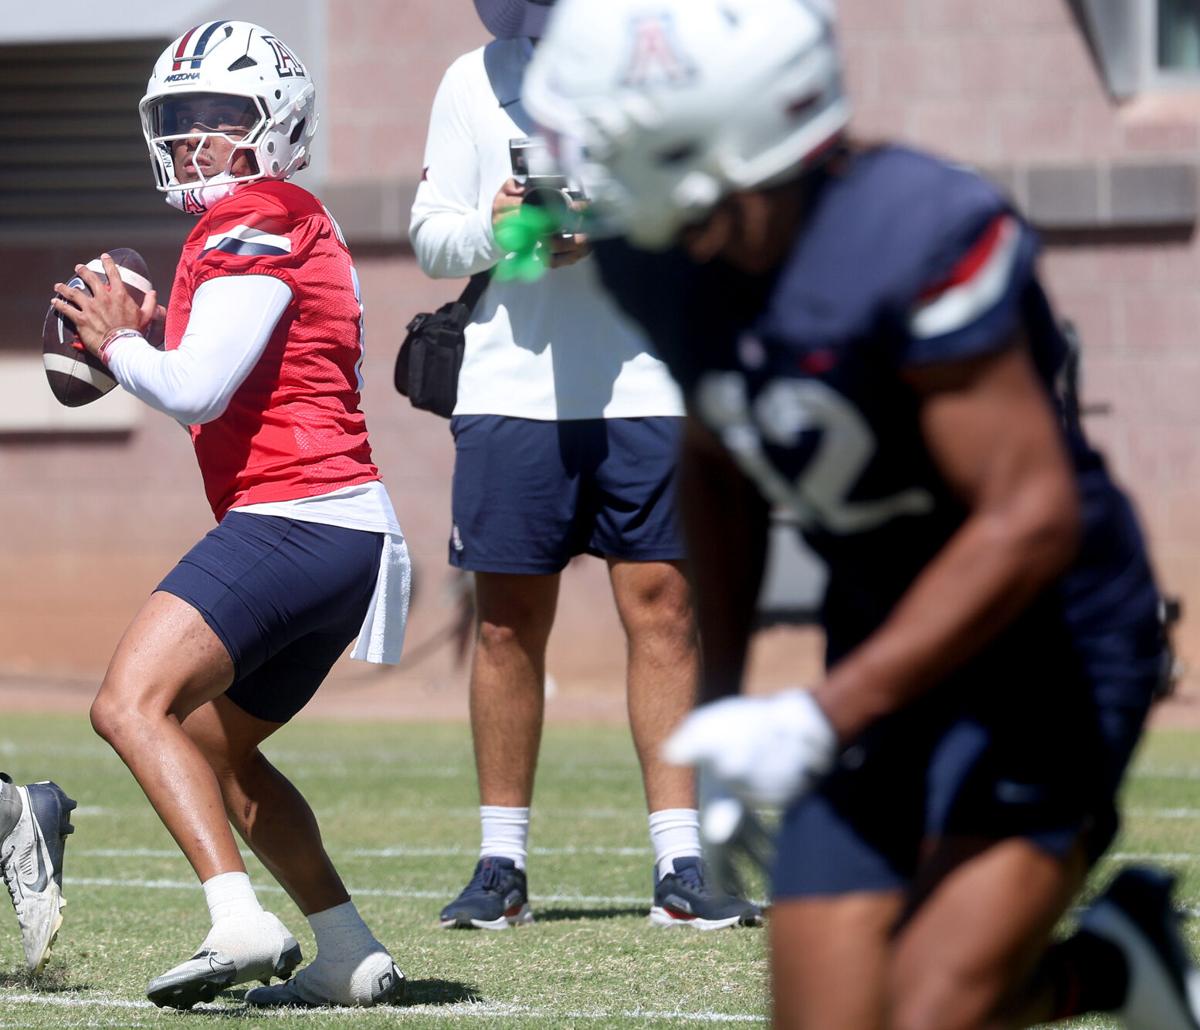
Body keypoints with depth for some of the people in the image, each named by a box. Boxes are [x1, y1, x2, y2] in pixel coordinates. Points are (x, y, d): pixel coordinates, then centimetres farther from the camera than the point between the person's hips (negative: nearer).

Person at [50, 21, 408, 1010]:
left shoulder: (257, 226, -8)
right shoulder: (298, 228, 23)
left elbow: (196, 390, -16)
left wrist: (117, 343, 1)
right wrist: (146, 341, 13)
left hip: (295, 516, -11)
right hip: (350, 529, 11)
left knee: (133, 702, -21)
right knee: (215, 746, 22)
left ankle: (241, 920, -34)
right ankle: (353, 956, 20)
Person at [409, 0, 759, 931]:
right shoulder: (474, 83, 9)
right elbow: (431, 233, 10)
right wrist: (493, 228, -11)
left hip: (648, 389, -1)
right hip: (511, 390, 1)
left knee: (663, 612, -4)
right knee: (509, 624, 4)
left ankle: (681, 864, -1)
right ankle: (501, 863, 12)